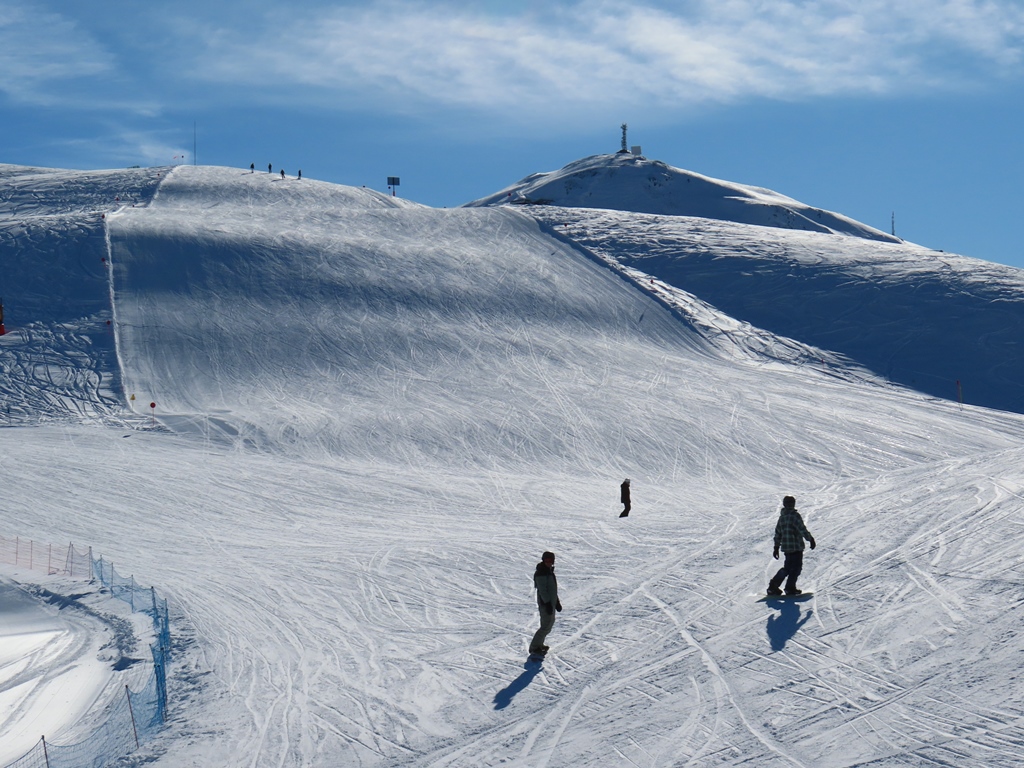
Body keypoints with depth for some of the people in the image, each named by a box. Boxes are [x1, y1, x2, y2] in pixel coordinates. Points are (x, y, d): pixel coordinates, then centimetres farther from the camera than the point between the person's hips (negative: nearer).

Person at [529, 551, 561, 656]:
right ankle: (534, 647, -6)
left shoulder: (549, 572, 14)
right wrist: (548, 603, -26)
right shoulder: (541, 573, -17)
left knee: (550, 622, 19)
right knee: (546, 626, -11)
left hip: (551, 602, 10)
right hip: (545, 603, -10)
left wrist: (556, 602, 23)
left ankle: (539, 644, 29)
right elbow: (542, 590, -22)